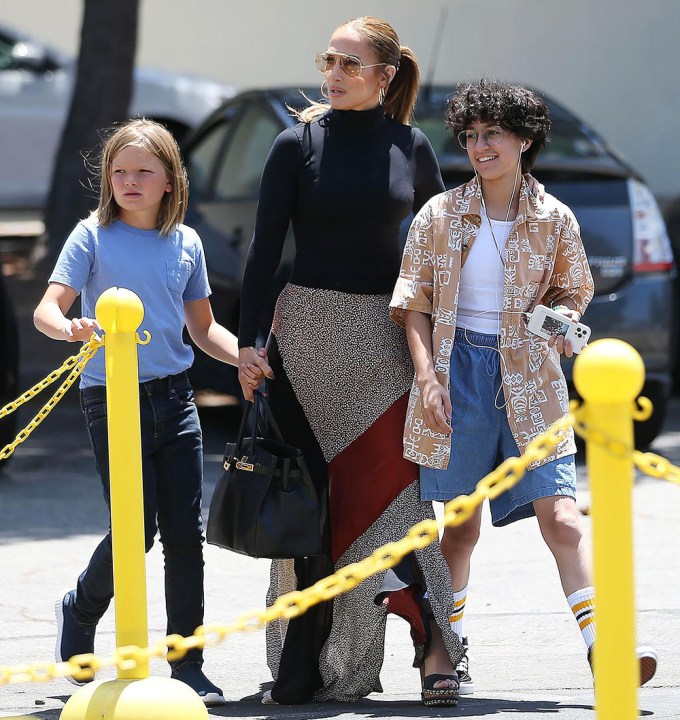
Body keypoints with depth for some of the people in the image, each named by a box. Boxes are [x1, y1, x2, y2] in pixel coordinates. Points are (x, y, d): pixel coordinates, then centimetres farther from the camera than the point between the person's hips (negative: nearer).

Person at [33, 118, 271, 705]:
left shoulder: (186, 243, 9)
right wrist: (68, 327, -31)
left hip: (173, 395, 3)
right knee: (136, 530, -6)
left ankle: (188, 666, 8)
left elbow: (203, 328, 17)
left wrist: (247, 357, 0)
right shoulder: (93, 237, -2)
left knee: (186, 533, 0)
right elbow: (46, 309, -9)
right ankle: (82, 608, 24)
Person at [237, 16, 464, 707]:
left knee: (387, 482, -8)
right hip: (308, 330, 0)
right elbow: (264, 246, 0)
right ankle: (306, 664, 4)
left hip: (384, 336, 0)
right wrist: (248, 342, -6)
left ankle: (434, 649, -9)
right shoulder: (299, 144, 1)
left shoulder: (410, 148, 5)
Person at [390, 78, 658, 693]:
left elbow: (575, 290, 18)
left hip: (529, 377, 0)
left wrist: (561, 319, -4)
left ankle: (601, 648, -19)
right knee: (462, 523, 5)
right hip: (458, 371, 0)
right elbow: (414, 303, 3)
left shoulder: (554, 219, 2)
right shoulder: (440, 214, 1)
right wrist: (428, 376, -9)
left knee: (560, 515, -12)